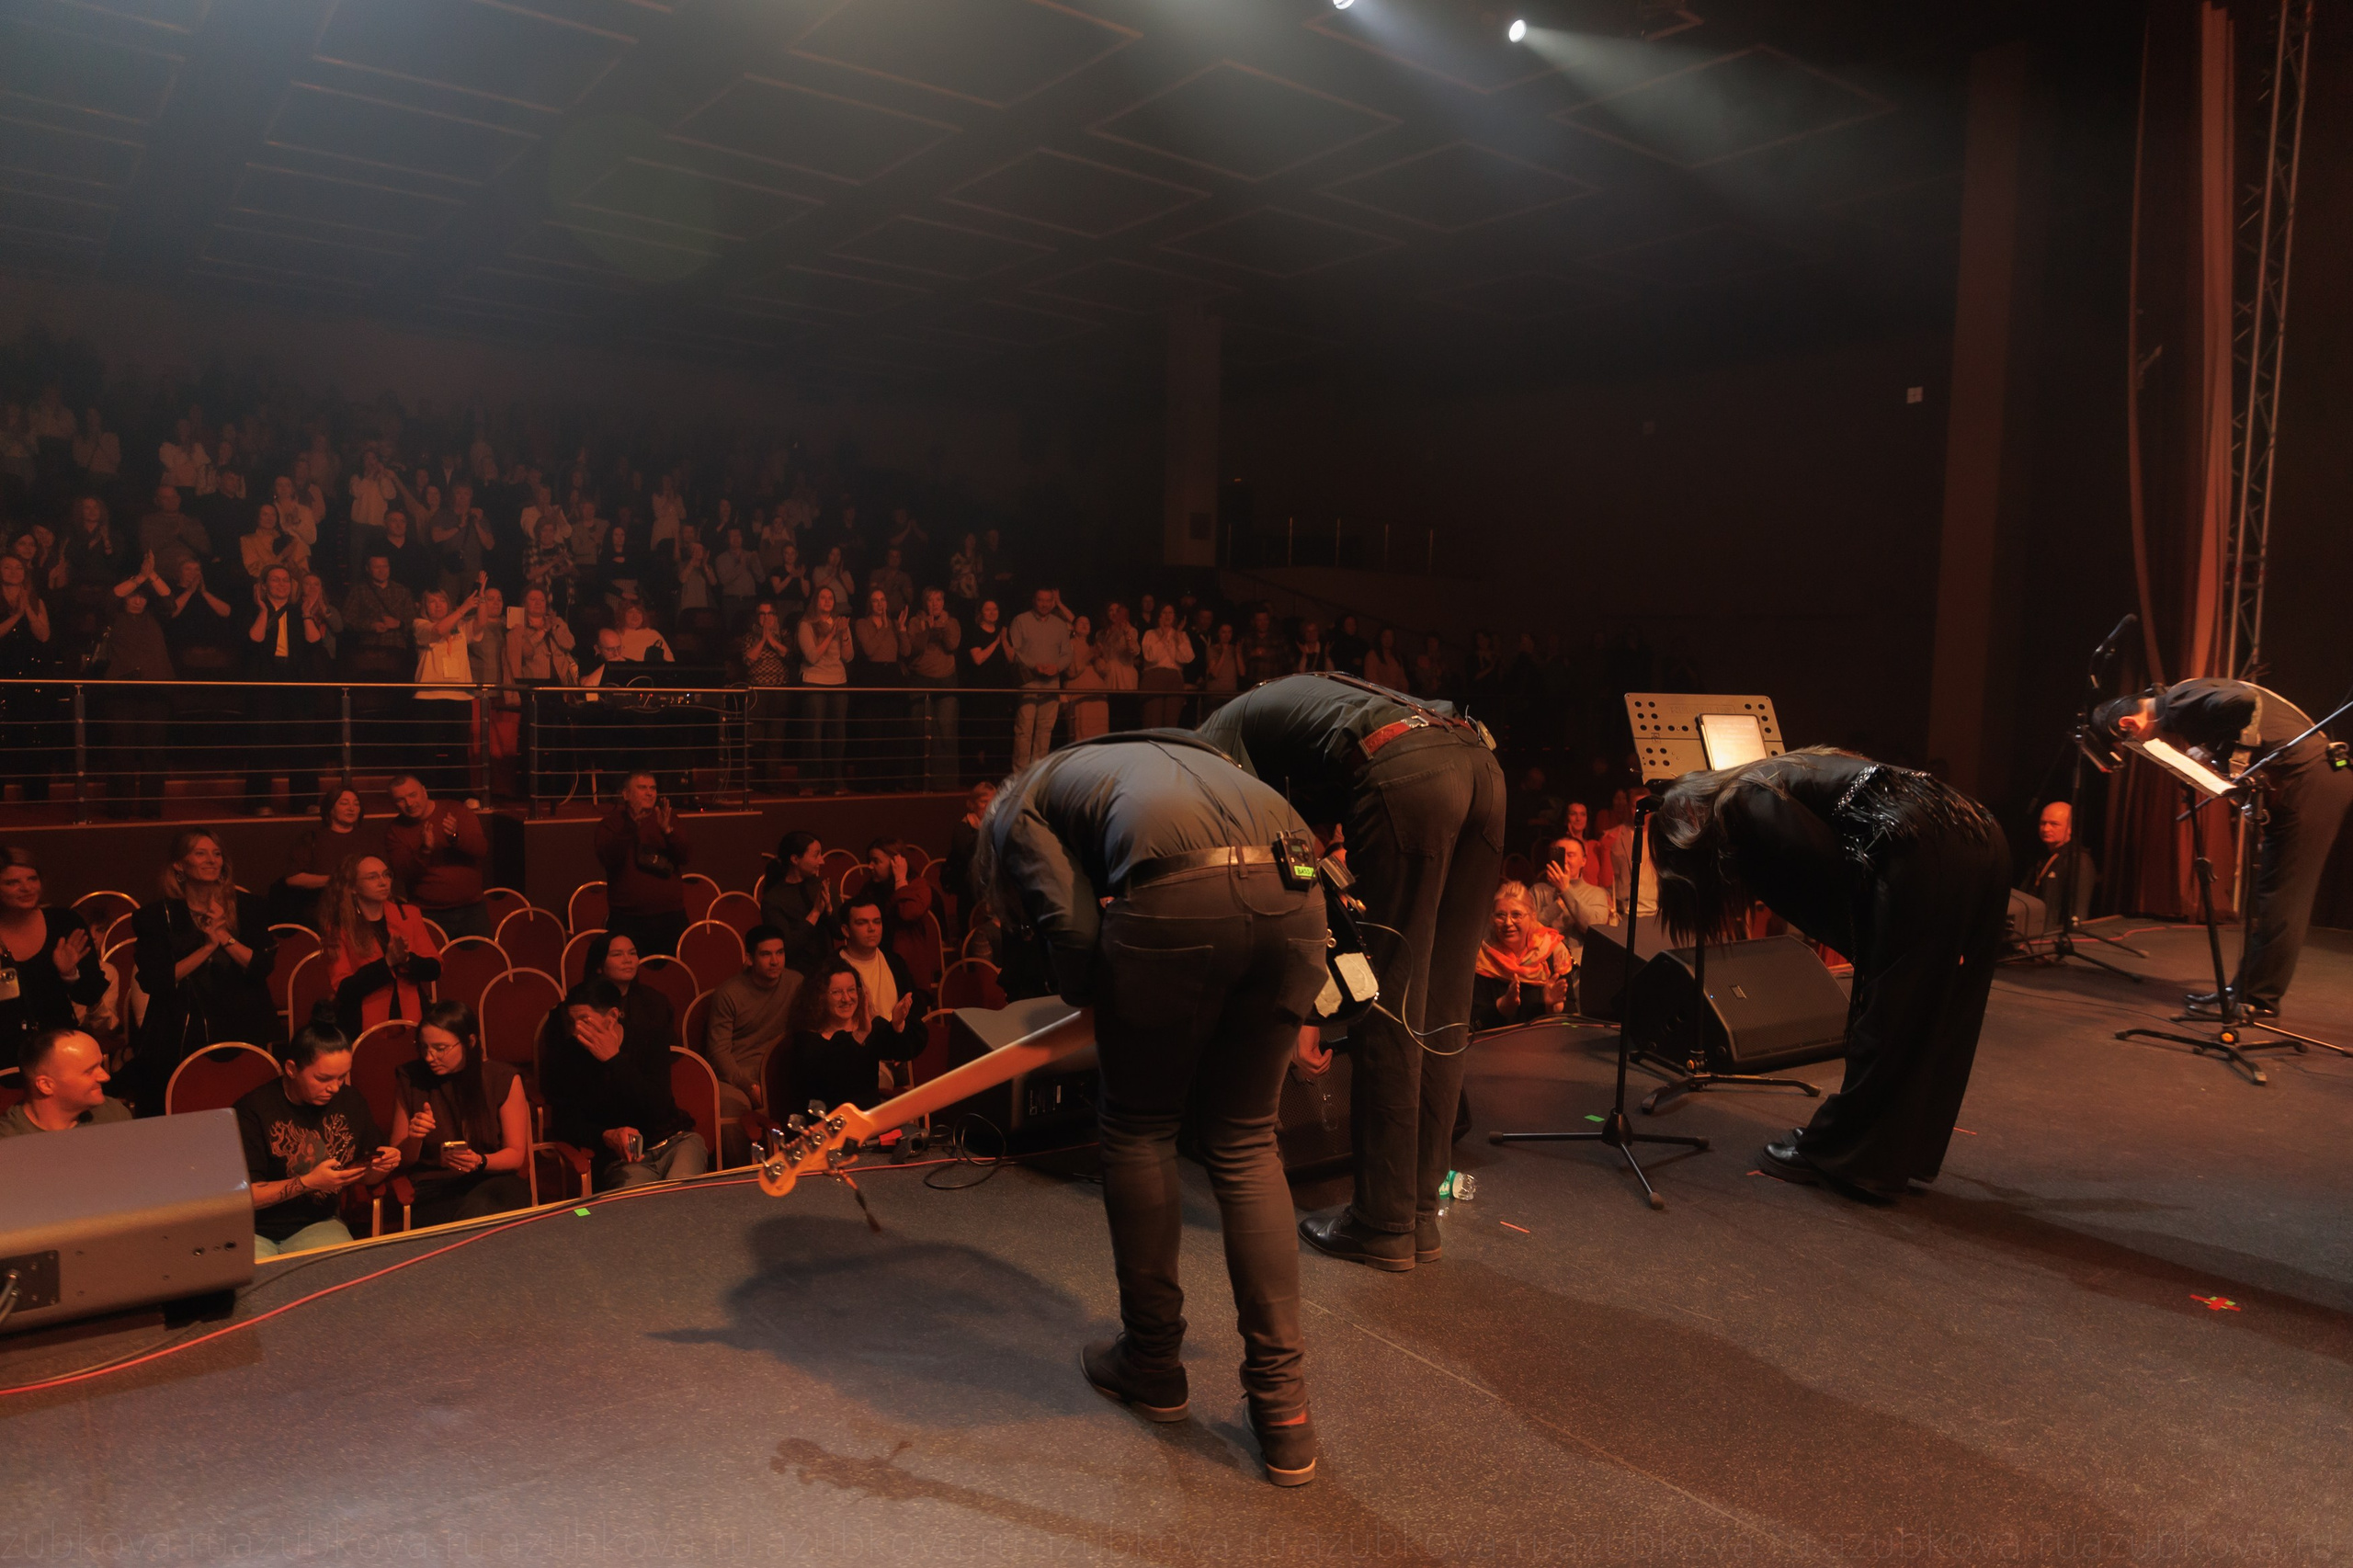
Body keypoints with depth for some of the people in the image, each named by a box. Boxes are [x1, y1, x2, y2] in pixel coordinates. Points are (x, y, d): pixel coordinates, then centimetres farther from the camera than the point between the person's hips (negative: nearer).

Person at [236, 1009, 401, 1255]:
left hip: (318, 1224, 3)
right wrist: (308, 1183, -22)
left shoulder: (351, 1102, 3)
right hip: (255, 1231, -3)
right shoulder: (253, 1109, -12)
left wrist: (382, 1166, -8)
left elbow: (367, 1177, 15)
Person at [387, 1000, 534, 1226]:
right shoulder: (411, 1078, 4)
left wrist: (480, 1162, -18)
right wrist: (414, 1138, -13)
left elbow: (516, 1155, 3)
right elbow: (402, 1158, 10)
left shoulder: (504, 1079, -1)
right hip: (432, 1188, 0)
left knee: (477, 1211, -37)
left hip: (493, 1180, 0)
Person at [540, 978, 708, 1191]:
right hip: (621, 1157, 0)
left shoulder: (648, 1041, -3)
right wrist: (607, 1136, -19)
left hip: (676, 1141, 0)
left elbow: (658, 1109, -15)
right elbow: (563, 1121, 1)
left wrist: (615, 1060, -19)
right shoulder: (568, 1056, 0)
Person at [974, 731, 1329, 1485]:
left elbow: (1074, 928, 6)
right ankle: (1284, 1409, 18)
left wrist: (1083, 996, 27)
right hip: (1291, 890, 6)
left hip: (1177, 895, -6)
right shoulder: (1167, 752, 41)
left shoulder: (1021, 805, 24)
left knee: (1139, 1131, 18)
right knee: (1245, 1144, 17)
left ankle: (1153, 1360, 33)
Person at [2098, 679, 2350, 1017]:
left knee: (2279, 895, -5)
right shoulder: (2183, 706, 17)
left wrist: (2231, 753, -19)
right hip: (2323, 774, 10)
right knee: (2289, 898, 12)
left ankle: (2257, 998, 1)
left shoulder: (2177, 702, -14)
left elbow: (2242, 699, -30)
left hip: (2310, 776, -10)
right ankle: (2249, 988, 18)